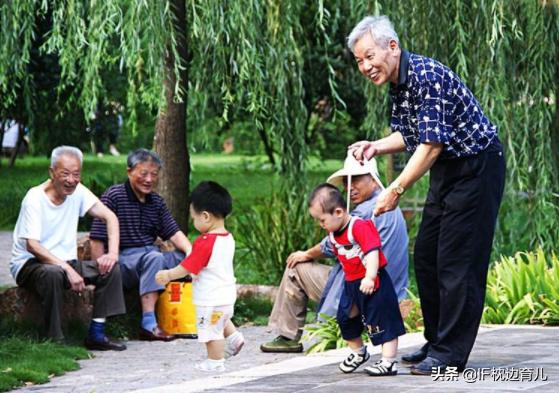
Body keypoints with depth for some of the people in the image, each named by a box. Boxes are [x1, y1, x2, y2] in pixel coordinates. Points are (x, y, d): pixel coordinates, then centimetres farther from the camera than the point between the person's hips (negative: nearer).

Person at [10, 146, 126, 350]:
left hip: (66, 262, 6)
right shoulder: (35, 199, -16)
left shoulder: (77, 191, 1)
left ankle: (96, 335, -12)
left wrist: (113, 253, -18)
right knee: (53, 274, -39)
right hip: (30, 264, -6)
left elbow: (110, 217, -1)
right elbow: (32, 246, -24)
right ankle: (55, 340, -29)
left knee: (110, 268, -13)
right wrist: (68, 270, -33)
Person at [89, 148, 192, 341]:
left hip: (151, 255, 7)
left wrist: (190, 250, -12)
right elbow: (97, 239, -8)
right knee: (154, 257, -35)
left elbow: (173, 232, 10)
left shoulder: (156, 201, 16)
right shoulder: (114, 196, -4)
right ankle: (149, 324, -41)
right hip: (123, 259, -7)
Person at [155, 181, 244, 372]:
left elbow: (187, 268, -20)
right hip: (226, 294, 9)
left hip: (210, 298, -9)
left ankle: (215, 362, 13)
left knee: (211, 330, 4)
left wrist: (168, 275, -6)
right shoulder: (228, 238, 2)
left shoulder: (205, 243, -25)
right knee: (222, 320, 34)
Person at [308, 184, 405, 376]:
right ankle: (358, 352, 38)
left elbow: (372, 252, -29)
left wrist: (370, 277, -37)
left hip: (372, 283, -9)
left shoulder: (360, 227, -22)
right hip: (351, 283, 9)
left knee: (383, 321, -4)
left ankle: (389, 362, 0)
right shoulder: (334, 233, 7)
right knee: (345, 318, 17)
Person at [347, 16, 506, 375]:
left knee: (457, 262, -9)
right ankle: (437, 342, 21)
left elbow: (432, 144, -27)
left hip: (477, 167, -10)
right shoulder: (398, 85, 6)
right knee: (426, 257, 11)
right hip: (446, 171, 10)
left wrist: (396, 190, -25)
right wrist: (377, 147, 0)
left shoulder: (427, 76, -24)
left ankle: (450, 354, -5)